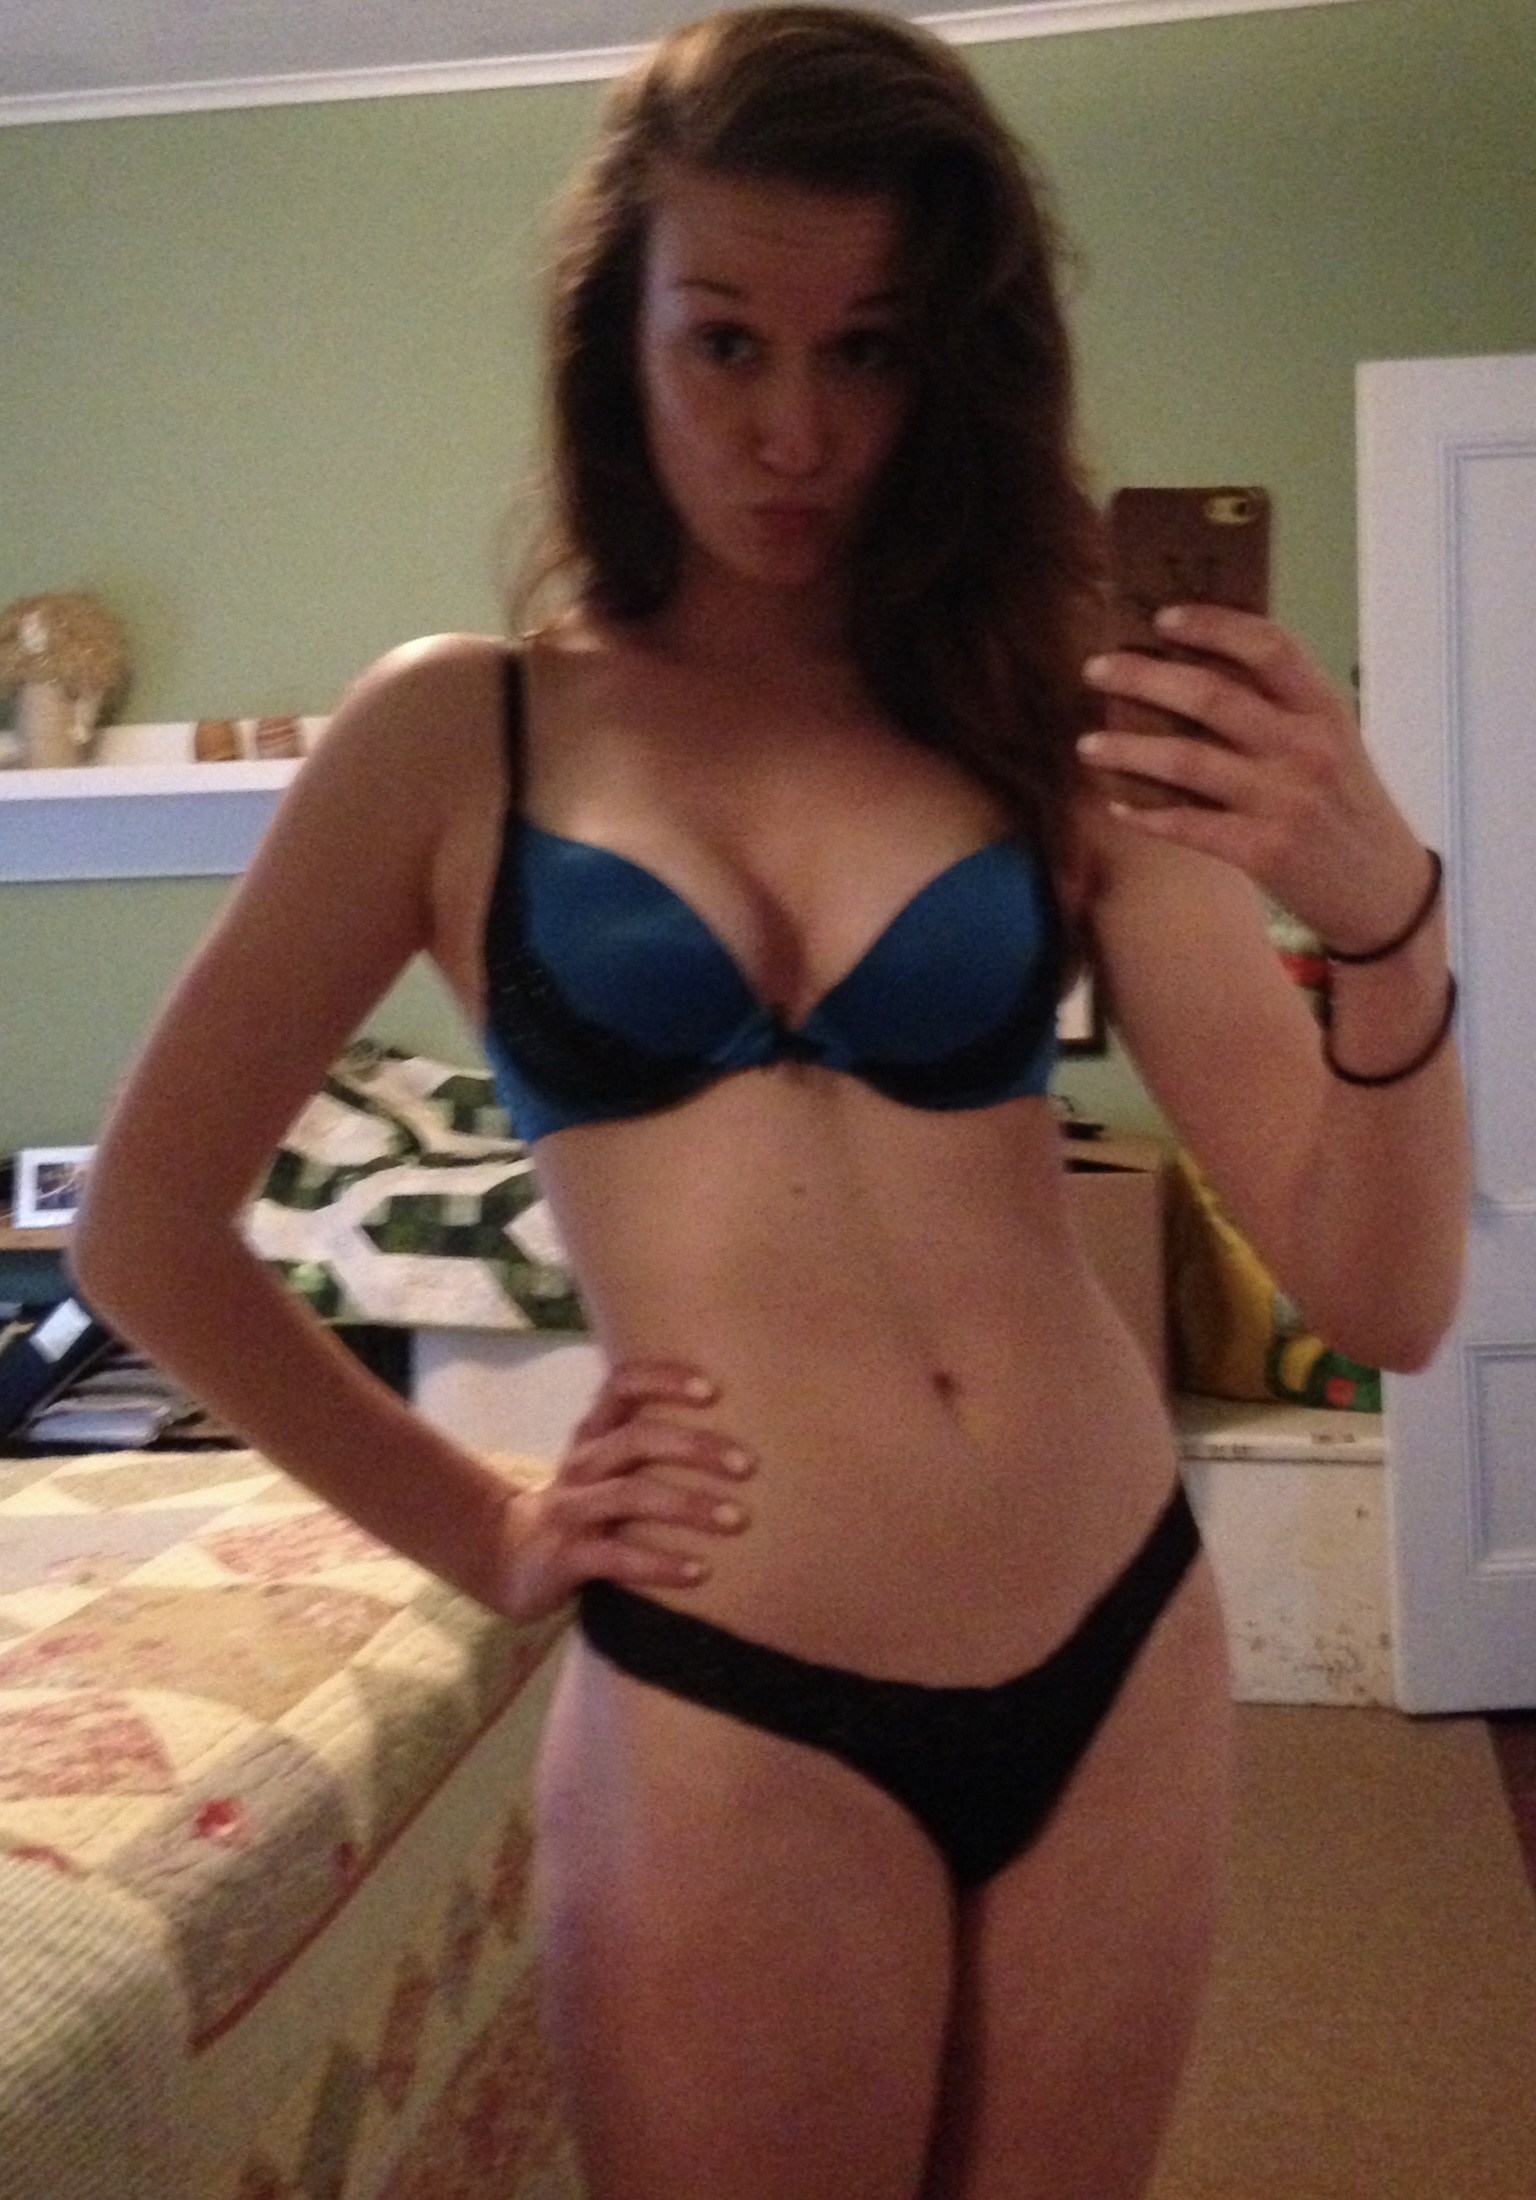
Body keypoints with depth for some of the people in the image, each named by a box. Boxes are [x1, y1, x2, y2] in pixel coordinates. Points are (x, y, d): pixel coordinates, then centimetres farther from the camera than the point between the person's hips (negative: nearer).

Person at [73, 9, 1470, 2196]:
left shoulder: (1051, 726, 1)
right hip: (727, 1712, -2)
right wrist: (488, 1537, 3)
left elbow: (1383, 1299, -3)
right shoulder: (458, 732, -3)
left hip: (1120, 1656, 3)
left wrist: (1387, 922, -21)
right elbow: (148, 1229, 3)